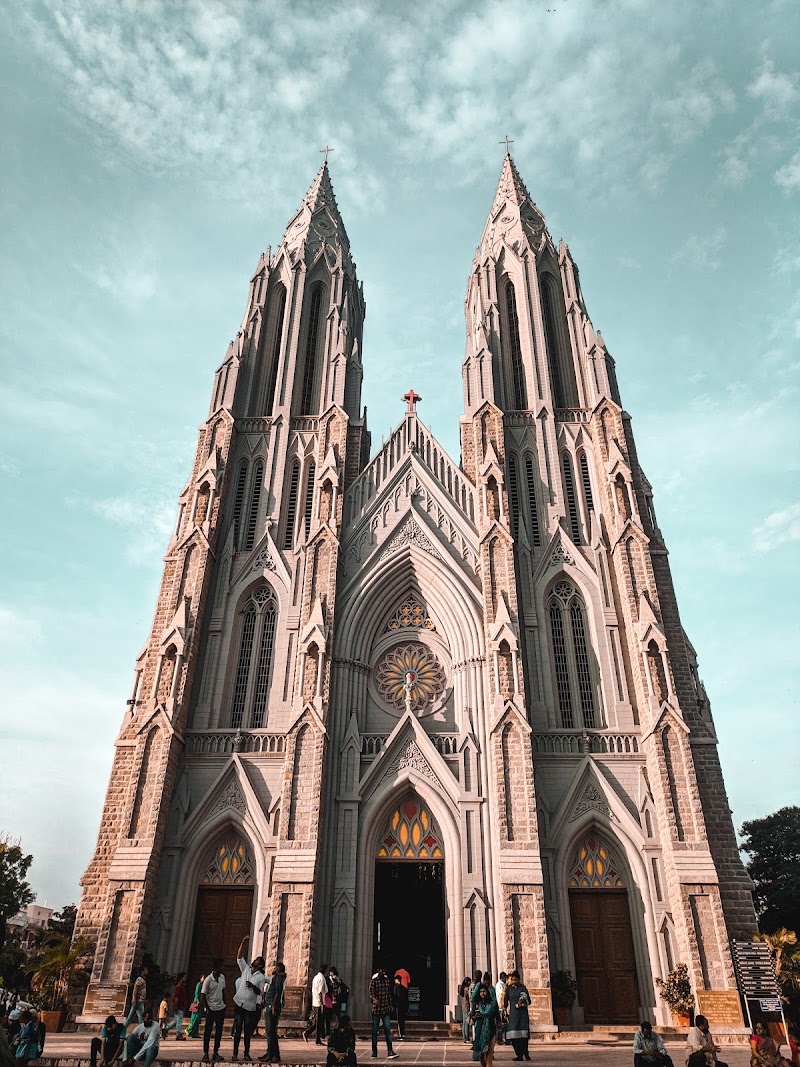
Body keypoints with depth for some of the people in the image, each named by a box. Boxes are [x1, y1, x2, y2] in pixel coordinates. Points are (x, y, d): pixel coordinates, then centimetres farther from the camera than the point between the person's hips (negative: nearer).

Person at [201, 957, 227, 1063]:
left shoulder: (222, 977, 2)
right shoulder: (208, 979, -16)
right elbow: (202, 995, -11)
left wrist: (224, 1003, 13)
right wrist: (206, 1008, -15)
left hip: (221, 1008, 5)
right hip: (211, 1009, -5)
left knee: (219, 1031, 8)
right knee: (208, 1031, -2)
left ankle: (216, 1052, 15)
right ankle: (205, 1053, 7)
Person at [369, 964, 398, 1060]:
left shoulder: (387, 979, 10)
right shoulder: (373, 980, -5)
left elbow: (389, 994, 17)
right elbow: (371, 992, -18)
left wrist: (390, 1006, 16)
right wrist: (374, 999, -39)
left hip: (386, 1009, 3)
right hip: (376, 1009, -3)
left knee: (388, 1030, -5)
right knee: (375, 1031, 4)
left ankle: (390, 1052, -5)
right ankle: (374, 1053, 15)